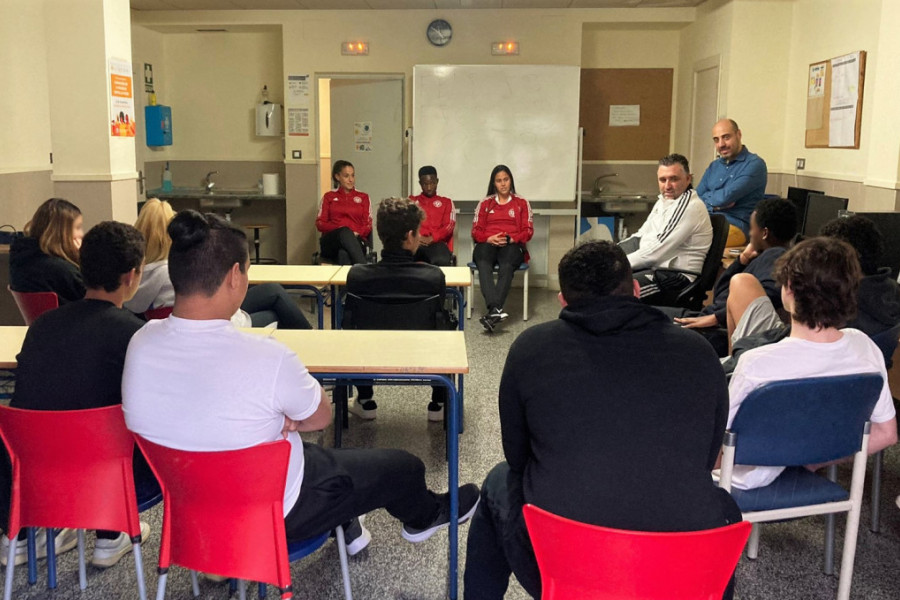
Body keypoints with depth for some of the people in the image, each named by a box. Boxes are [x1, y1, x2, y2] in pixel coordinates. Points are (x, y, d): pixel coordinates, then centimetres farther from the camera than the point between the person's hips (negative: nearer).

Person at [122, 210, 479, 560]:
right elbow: (321, 416, -14)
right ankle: (423, 516, 51)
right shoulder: (266, 357, -34)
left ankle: (346, 527, 53)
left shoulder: (140, 343, -16)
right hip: (277, 516, -6)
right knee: (405, 467, 18)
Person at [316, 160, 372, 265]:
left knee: (344, 253, -40)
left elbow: (368, 225, 11)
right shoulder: (329, 196, 22)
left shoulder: (363, 197, 22)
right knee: (345, 232, -39)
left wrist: (357, 233, -13)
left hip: (356, 240, 0)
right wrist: (339, 229, -10)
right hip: (332, 241, 0)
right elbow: (320, 223, 10)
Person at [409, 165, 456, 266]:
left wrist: (431, 238, -13)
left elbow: (449, 225, 7)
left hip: (437, 243, 0)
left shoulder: (446, 202, 23)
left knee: (442, 261, -40)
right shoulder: (411, 201, 26)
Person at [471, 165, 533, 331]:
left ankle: (492, 312, -52)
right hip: (488, 244, 1)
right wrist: (489, 238, -10)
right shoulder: (485, 203, 20)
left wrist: (510, 239, -11)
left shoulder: (522, 203, 17)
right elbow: (476, 231, 12)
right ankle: (495, 310, -55)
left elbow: (528, 230, 8)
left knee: (506, 266, -39)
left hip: (512, 245, -1)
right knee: (483, 265, -37)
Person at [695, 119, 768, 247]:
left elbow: (726, 197, -12)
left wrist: (707, 198, 8)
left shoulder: (755, 164, -1)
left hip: (736, 226, -7)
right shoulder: (713, 166, 22)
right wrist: (714, 205, -5)